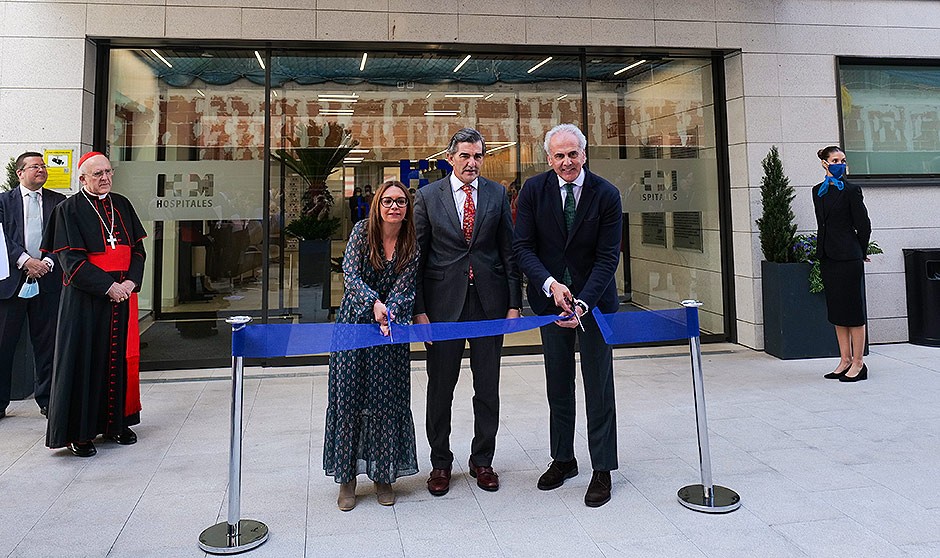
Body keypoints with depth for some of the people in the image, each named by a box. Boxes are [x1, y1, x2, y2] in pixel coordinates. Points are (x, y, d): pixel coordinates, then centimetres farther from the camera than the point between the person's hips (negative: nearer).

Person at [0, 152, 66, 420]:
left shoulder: (59, 202, 10)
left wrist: (47, 262, -11)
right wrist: (25, 261, -14)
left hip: (48, 281, 1)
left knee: (47, 344, 5)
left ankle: (47, 400, 16)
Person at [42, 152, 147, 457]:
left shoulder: (121, 204, 11)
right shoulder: (69, 209, -3)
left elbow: (138, 248, 9)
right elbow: (71, 259, -10)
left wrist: (130, 282, -7)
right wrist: (108, 287, -17)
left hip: (123, 295, 5)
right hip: (85, 298, -4)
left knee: (121, 357, 8)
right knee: (85, 360, -1)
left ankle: (116, 422, 20)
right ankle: (78, 432, 9)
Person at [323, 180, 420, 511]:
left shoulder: (412, 245, -3)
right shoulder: (363, 230, -6)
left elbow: (403, 288, -8)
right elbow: (350, 274, -14)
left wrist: (389, 313, -28)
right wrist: (374, 303, -29)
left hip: (391, 326, 1)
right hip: (354, 322, -1)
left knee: (388, 399, 3)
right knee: (348, 397, 0)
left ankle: (384, 476, 19)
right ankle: (347, 478, 13)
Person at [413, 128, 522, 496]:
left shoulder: (497, 194, 6)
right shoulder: (428, 196, 2)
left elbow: (509, 251, 6)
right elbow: (418, 254, 0)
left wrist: (514, 302, 0)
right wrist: (419, 309, -6)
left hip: (489, 300, 2)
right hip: (443, 302, -1)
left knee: (488, 387, 10)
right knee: (440, 387, 8)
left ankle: (482, 460, 27)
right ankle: (440, 463, 25)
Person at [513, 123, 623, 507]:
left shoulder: (606, 194, -10)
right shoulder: (533, 190, -5)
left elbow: (608, 256, -12)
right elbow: (522, 246, -7)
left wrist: (582, 302, -24)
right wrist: (550, 284, -22)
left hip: (594, 299, -2)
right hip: (550, 297, 2)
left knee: (599, 386, 4)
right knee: (558, 385, 12)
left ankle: (602, 470, 16)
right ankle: (562, 459, 28)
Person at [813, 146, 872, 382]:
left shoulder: (851, 190, -7)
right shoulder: (818, 191, 11)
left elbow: (863, 226, -4)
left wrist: (859, 254, 5)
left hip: (848, 258, -6)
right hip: (828, 257, 6)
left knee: (853, 310, -1)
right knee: (836, 310, 10)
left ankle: (858, 363, 6)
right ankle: (845, 360, 19)